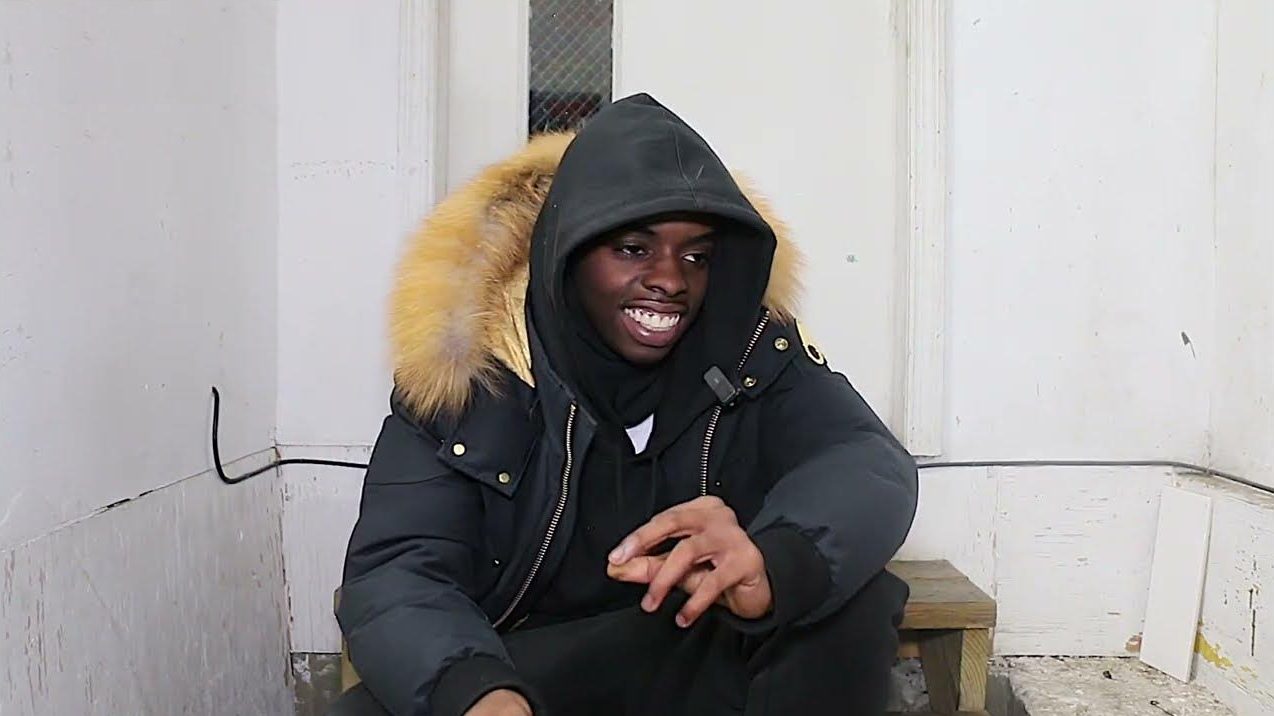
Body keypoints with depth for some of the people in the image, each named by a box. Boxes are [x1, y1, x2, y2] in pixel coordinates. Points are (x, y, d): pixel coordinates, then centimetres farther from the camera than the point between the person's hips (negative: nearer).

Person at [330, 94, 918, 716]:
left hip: (712, 663, 2)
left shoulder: (751, 349, -7)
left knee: (858, 601, -25)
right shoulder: (463, 363, -11)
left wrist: (772, 561, -47)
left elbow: (873, 465, -22)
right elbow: (395, 570, -18)